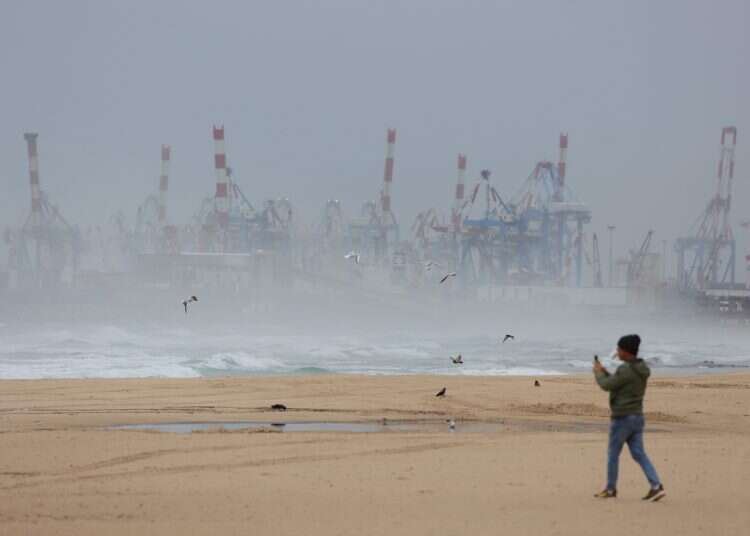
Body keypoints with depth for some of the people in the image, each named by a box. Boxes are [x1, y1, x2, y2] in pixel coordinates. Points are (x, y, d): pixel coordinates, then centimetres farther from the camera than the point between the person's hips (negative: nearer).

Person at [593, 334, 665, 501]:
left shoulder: (626, 370, -20)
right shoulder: (641, 370, 10)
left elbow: (606, 385, -13)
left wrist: (598, 373, 5)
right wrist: (604, 372, 21)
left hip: (622, 418, -8)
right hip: (637, 417, 8)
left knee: (613, 454, 8)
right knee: (639, 454, 6)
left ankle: (611, 489, 19)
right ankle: (656, 487, -6)